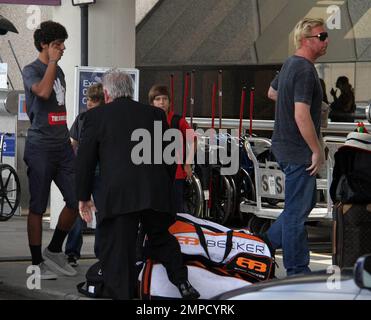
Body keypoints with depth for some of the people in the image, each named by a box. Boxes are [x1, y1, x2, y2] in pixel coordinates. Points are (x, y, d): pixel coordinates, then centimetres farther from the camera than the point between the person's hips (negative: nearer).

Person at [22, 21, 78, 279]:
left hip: (63, 146, 7)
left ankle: (54, 251, 19)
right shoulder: (31, 70, -5)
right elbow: (43, 91, -26)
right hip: (41, 147, -7)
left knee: (77, 200, 3)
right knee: (38, 207, -1)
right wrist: (52, 62, -14)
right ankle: (37, 263, 7)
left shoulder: (59, 71, 17)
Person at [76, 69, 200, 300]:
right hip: (157, 193, 4)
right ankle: (182, 282, 18)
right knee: (161, 239, 24)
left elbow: (85, 160, 7)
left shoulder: (96, 116, 7)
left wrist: (84, 197, 16)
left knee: (116, 253, 1)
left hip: (118, 196, -4)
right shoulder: (156, 114, 15)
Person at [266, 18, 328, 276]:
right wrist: (317, 151, -21)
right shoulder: (305, 70, -20)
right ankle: (297, 271, 6)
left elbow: (272, 92, 29)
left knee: (306, 202, 21)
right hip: (298, 150, -10)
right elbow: (301, 116, -27)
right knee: (298, 209, -2)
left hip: (285, 145, 10)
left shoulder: (289, 64, 12)